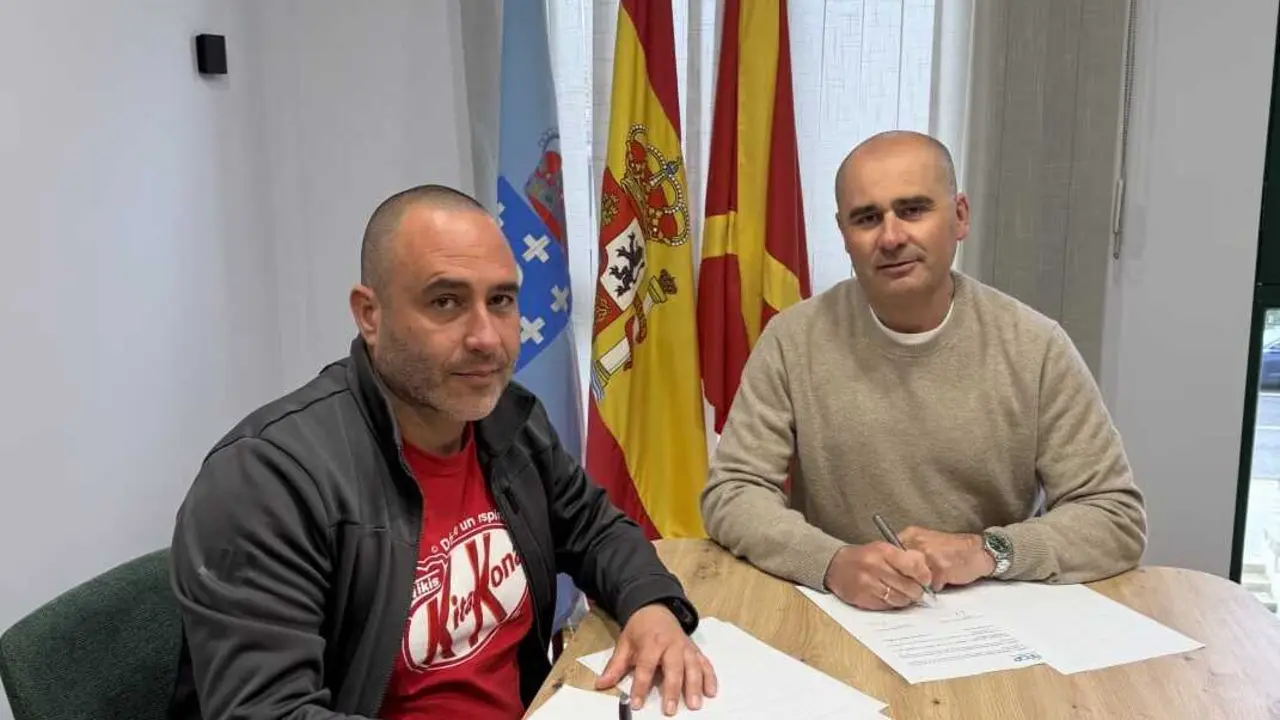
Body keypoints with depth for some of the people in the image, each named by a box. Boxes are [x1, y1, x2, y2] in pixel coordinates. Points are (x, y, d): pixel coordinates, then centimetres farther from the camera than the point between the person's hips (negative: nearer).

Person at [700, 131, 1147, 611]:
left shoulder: (1036, 348, -5)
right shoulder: (793, 339, -5)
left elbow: (1118, 518, -3)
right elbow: (731, 494, -8)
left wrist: (988, 551, -20)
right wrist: (832, 561, -25)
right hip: (836, 613, 0)